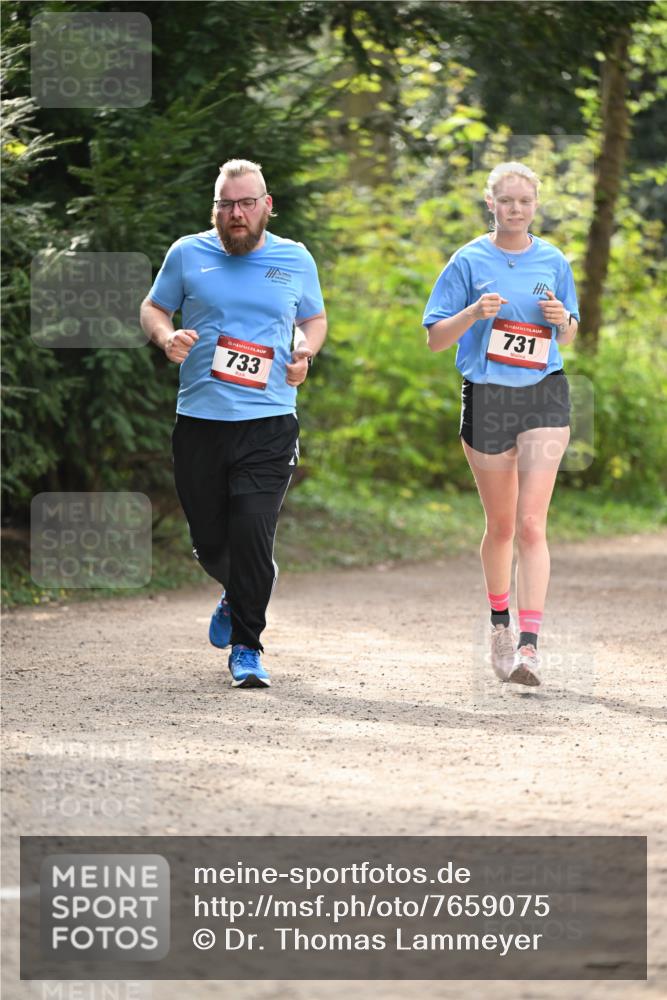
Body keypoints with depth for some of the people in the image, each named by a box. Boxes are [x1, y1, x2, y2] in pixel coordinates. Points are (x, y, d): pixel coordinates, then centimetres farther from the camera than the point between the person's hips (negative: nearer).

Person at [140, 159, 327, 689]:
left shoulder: (295, 260, 8)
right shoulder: (187, 253, 6)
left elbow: (314, 318, 22)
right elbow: (154, 307, 16)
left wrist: (305, 352, 1)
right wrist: (166, 336, -6)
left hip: (269, 421, -1)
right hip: (199, 420, 1)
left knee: (252, 532, -14)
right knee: (209, 539, 8)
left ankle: (247, 646, -2)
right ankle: (237, 596, 42)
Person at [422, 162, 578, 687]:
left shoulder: (553, 262, 6)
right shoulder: (470, 261, -1)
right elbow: (435, 339, -1)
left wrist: (562, 320, -7)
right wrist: (474, 313, -19)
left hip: (544, 394, 0)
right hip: (486, 399, 0)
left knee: (531, 524, -12)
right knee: (501, 525, 11)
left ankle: (528, 646, -16)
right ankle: (500, 625, 34)